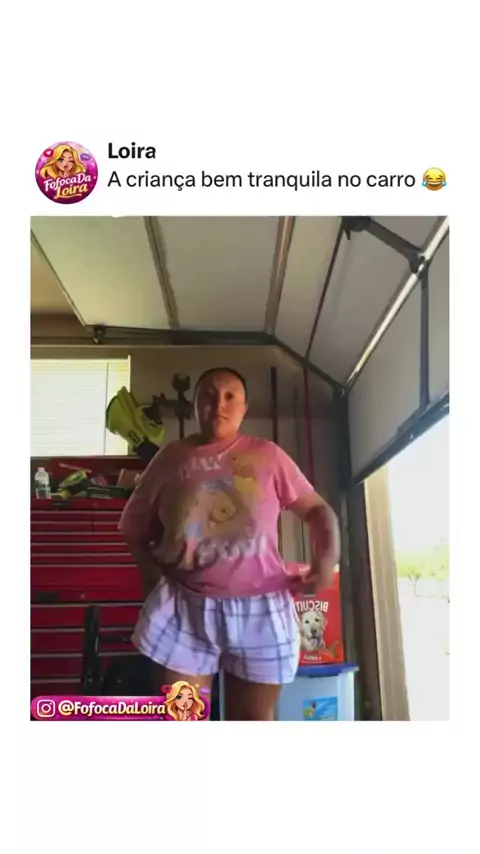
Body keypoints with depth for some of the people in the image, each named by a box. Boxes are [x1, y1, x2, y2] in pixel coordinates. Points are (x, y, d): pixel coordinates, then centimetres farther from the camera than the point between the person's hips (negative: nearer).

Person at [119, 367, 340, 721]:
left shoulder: (268, 454, 4)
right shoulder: (171, 457, 6)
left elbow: (317, 508, 7)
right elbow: (133, 525, 14)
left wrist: (328, 558, -10)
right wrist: (152, 573, 1)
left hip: (259, 606, 0)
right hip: (185, 606, 1)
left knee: (253, 720, 13)